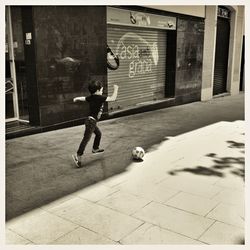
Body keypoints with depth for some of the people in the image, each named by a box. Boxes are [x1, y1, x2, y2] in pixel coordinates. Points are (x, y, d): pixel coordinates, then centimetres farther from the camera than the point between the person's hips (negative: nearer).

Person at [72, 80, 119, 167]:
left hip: (91, 121, 10)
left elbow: (81, 98, 14)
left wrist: (76, 99, 35)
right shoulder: (100, 98, -16)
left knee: (98, 134, 28)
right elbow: (113, 98, -14)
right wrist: (115, 89, -1)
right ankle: (78, 155, -13)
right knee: (86, 138, -11)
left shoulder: (91, 97, 5)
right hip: (91, 121, -10)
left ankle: (95, 149, 47)